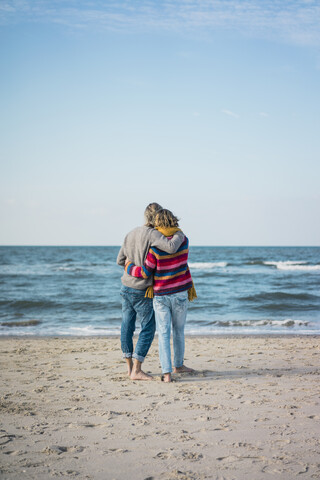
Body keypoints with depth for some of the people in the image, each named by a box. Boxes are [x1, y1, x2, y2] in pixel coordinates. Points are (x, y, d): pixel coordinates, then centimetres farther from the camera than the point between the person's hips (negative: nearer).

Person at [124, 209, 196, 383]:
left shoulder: (155, 247, -18)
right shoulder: (184, 241, -4)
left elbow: (145, 272, -14)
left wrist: (129, 267, 5)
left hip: (161, 296, -3)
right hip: (180, 294, 3)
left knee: (164, 334, 3)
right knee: (179, 330, 20)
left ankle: (167, 372, -5)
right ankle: (178, 365, 34)